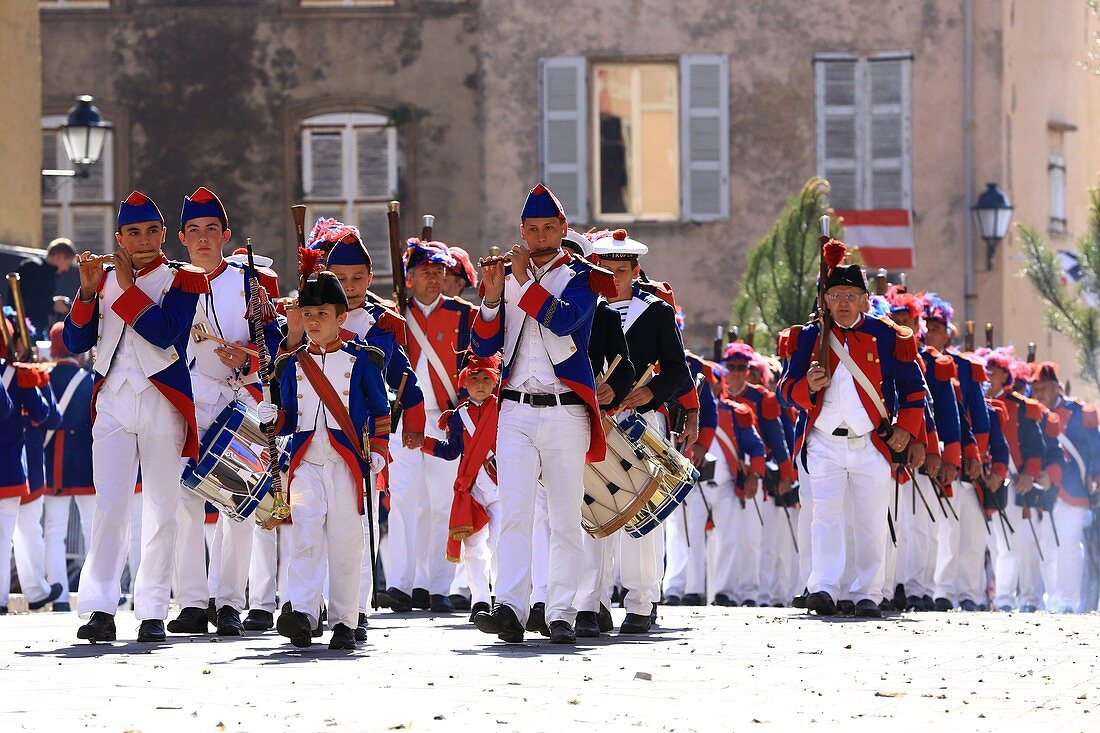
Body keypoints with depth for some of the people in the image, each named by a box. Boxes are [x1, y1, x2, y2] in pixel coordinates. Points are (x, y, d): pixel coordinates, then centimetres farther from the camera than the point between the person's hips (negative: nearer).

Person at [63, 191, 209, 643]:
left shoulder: (182, 279, 3)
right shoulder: (104, 280, 12)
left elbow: (166, 332, -14)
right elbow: (76, 343, 6)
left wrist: (129, 286, -12)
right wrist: (88, 290, -7)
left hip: (161, 402, -2)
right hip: (113, 401, 2)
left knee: (160, 511, 1)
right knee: (109, 506, -7)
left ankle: (153, 613, 4)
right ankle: (100, 609, -10)